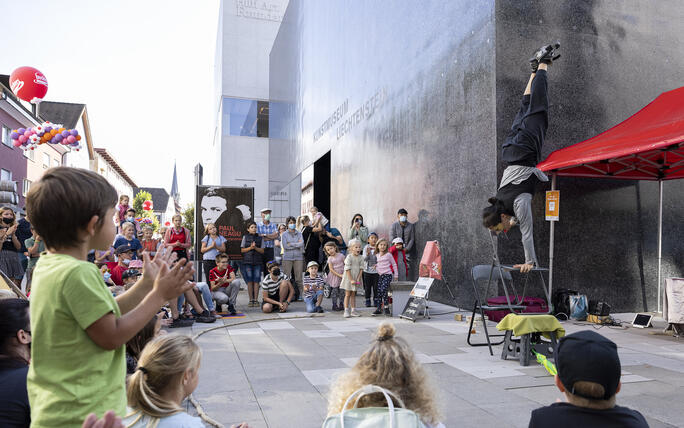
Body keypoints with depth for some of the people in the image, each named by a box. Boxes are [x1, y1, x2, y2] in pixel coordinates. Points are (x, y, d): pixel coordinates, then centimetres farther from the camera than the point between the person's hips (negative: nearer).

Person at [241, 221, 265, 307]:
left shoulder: (260, 238, 10)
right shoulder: (245, 237, 9)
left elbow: (262, 251, 6)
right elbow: (242, 250, 6)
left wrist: (255, 247, -10)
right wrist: (250, 247, -9)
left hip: (257, 262, 1)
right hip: (247, 262, -1)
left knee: (256, 281, -3)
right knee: (249, 281, -2)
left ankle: (256, 299, 2)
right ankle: (251, 300, 3)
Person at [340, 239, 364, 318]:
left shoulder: (361, 257, -2)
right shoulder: (349, 257, -15)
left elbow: (361, 269, -1)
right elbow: (347, 269, -16)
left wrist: (358, 279, -10)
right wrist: (351, 280, -18)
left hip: (356, 279, 4)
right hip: (348, 278, -4)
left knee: (353, 294, 11)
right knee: (347, 294, 3)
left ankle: (353, 310, 15)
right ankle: (346, 311, 7)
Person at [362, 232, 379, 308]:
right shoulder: (366, 248, -1)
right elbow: (364, 259, -8)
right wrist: (367, 253, -26)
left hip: (376, 270, 0)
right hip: (367, 270, 0)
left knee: (376, 287, 3)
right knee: (367, 286, 6)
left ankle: (376, 301, 14)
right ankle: (367, 301, 16)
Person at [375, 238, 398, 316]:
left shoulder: (388, 254, -2)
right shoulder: (377, 255, 12)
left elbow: (394, 264, 4)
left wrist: (395, 275, 5)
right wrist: (376, 266, 5)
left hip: (387, 275, -5)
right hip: (380, 275, 6)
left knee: (383, 290, -20)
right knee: (379, 292, 1)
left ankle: (386, 308, -11)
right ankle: (378, 309, 6)